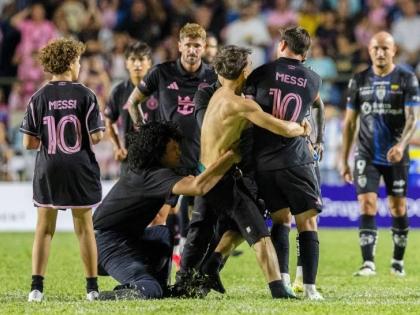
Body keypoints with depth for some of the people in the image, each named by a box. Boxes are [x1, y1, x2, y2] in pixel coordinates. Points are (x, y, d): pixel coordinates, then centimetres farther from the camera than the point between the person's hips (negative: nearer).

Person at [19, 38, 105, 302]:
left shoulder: (39, 98, -4)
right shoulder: (85, 95, -8)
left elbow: (29, 143, -6)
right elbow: (96, 137, -11)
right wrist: (102, 130, 11)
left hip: (48, 171, 1)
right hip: (80, 170, -1)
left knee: (44, 228, 8)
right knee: (84, 227, 10)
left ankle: (37, 287, 0)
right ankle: (92, 287, 11)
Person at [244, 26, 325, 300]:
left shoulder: (262, 73, 2)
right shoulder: (313, 80, 6)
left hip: (263, 162, 2)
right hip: (296, 161, -2)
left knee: (280, 219, 15)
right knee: (307, 223, 2)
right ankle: (309, 286, -8)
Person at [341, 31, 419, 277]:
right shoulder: (359, 81, 4)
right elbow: (350, 122, 9)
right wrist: (344, 160, 6)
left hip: (396, 156, -1)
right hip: (367, 155, 1)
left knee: (398, 208, 5)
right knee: (367, 207, -10)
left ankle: (398, 261, 20)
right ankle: (368, 263, -12)